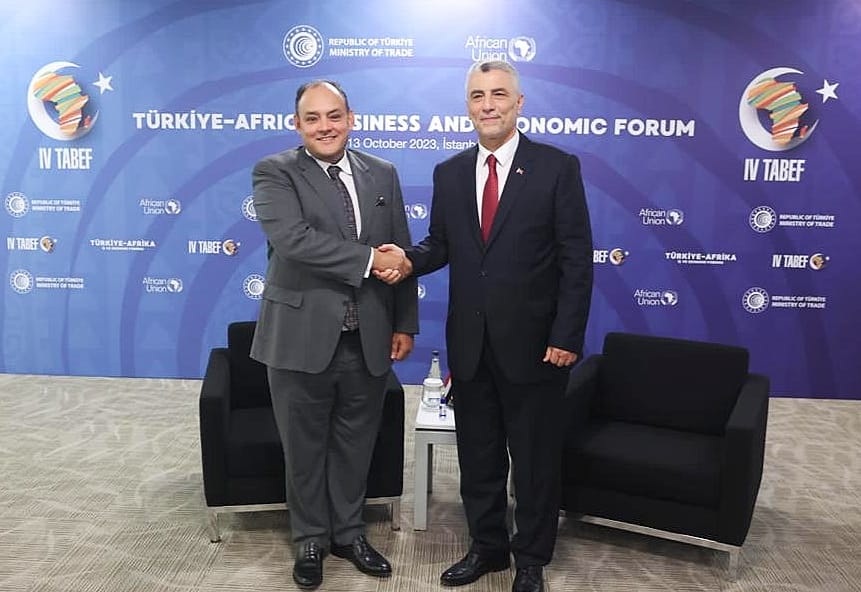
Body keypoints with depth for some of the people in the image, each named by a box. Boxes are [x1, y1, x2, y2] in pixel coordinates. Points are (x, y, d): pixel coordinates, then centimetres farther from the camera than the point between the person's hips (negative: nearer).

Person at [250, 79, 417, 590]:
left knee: (356, 444, 16)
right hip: (303, 337, -3)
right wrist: (369, 259, -22)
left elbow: (401, 255, 9)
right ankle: (311, 539, 34)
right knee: (305, 447, 13)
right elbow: (292, 238, -23)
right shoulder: (275, 173, -5)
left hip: (368, 340, 4)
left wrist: (405, 324, 5)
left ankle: (349, 533, 38)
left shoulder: (383, 174, 8)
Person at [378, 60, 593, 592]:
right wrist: (408, 259, -13)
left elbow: (576, 259, -9)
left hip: (533, 342, -4)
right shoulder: (449, 173, 7)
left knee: (535, 457, 11)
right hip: (469, 343, 4)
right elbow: (440, 245, 9)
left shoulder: (558, 167, -6)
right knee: (478, 454, 16)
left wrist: (567, 336, -13)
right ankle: (486, 547, 36)